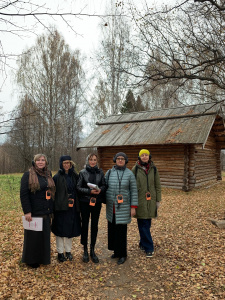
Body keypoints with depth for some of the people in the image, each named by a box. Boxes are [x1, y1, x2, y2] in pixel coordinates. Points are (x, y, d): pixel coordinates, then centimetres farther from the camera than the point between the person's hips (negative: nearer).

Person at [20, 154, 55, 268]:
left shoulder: (48, 175, 10)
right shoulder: (28, 175, -7)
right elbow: (23, 194, -12)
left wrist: (51, 209, 10)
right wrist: (27, 211, -18)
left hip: (46, 212, 6)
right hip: (33, 212, -5)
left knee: (45, 235, 13)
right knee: (33, 236, 6)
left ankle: (43, 257, 30)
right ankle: (30, 259, 25)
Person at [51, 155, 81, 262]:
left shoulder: (74, 176, 6)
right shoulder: (57, 177, -5)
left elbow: (78, 190, 9)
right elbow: (53, 192, -5)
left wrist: (75, 201, -1)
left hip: (72, 207, 3)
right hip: (61, 207, -3)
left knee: (70, 229, 12)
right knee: (60, 229, 5)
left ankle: (68, 251, 28)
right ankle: (60, 252, 21)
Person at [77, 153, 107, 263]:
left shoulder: (100, 172, 5)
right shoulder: (83, 172, -1)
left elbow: (104, 185, 7)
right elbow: (78, 188, -5)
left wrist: (100, 189, -15)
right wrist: (89, 191, -18)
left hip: (97, 202, 2)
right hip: (85, 202, -2)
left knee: (94, 225, 8)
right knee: (85, 225, 6)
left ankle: (92, 250, 23)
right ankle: (85, 251, 21)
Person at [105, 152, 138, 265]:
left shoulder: (129, 174, -3)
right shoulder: (109, 173, 4)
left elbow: (133, 191, -2)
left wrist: (133, 207, -5)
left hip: (123, 208, -3)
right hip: (111, 207, 3)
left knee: (121, 231, 1)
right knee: (112, 229, 10)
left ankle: (122, 254, 19)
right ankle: (116, 251, 29)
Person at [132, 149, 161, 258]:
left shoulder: (153, 169, 4)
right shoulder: (135, 169, -2)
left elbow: (158, 185, 8)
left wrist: (158, 200, 6)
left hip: (150, 200, 3)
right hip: (140, 200, -2)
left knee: (147, 224, 11)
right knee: (143, 224, 0)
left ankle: (142, 243, 31)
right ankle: (149, 248, 10)